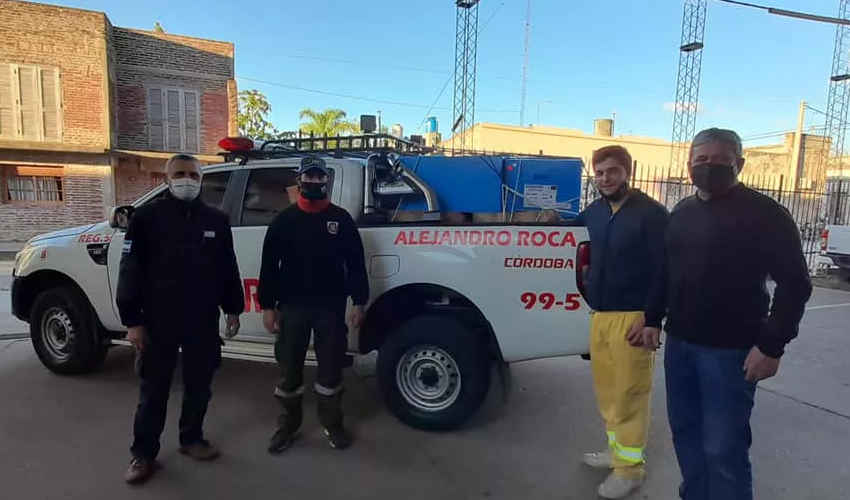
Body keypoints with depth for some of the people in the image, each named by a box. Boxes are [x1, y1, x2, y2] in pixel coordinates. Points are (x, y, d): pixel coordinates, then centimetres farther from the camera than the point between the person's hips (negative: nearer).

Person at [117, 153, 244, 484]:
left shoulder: (217, 220, 5)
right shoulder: (147, 217, -4)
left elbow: (228, 269, 10)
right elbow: (130, 271, -5)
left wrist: (232, 309, 9)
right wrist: (133, 321, -8)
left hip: (204, 322, 3)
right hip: (158, 322, -3)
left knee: (199, 386, 14)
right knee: (154, 390, 9)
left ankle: (192, 439, 34)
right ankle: (143, 454, 25)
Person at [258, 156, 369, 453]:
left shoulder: (341, 219, 3)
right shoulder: (284, 220, 4)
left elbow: (355, 263, 3)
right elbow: (269, 265, 3)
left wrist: (359, 302, -1)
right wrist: (268, 306, -2)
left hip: (331, 307, 0)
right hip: (292, 307, 1)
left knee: (330, 369, 9)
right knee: (290, 368, 10)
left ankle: (332, 425, 26)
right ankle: (288, 426, 28)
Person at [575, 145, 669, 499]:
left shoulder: (651, 213, -10)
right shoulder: (593, 212, 10)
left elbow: (664, 270, -13)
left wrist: (651, 319, -16)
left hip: (633, 317, -6)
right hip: (599, 315, 7)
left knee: (629, 394, 1)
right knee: (606, 390, 15)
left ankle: (630, 467, 15)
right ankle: (617, 451, 32)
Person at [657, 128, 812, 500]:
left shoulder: (764, 213, -8)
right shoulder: (681, 213, 11)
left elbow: (794, 283, -11)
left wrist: (771, 346, -15)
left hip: (730, 349, -6)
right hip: (679, 343, 7)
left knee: (723, 448, -2)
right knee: (685, 431, 17)